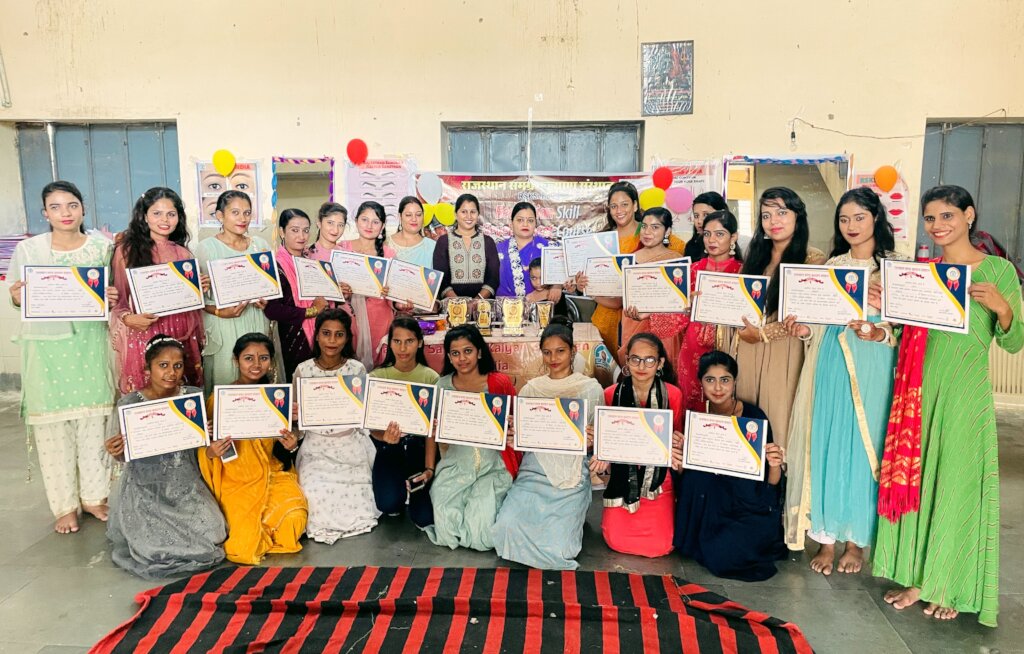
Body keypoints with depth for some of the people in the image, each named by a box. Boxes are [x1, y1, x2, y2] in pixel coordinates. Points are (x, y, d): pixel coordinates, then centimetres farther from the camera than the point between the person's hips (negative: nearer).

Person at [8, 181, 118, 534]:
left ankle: (93, 495, 22)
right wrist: (23, 293, -17)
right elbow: (16, 297, 5)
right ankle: (65, 505, 14)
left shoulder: (102, 245, 3)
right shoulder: (29, 249, 0)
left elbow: (113, 290, 12)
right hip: (48, 344, -1)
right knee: (53, 421, 2)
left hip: (90, 341, 1)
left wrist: (112, 299, -10)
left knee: (94, 416, 6)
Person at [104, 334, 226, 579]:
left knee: (212, 536, -15)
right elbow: (124, 457, 2)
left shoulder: (195, 397, 0)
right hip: (146, 491, -2)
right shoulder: (129, 404, -6)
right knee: (159, 548, -16)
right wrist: (116, 452, -21)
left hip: (187, 487, 2)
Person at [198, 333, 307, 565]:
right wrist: (211, 452, -23)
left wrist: (291, 446, -9)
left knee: (293, 517, -25)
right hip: (236, 478, -2)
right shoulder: (219, 398, -3)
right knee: (247, 536, -24)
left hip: (273, 473, 2)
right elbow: (205, 448, 0)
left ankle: (269, 538, 9)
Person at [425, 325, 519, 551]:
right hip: (456, 463, 3)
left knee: (479, 536, -16)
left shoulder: (500, 382, -6)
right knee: (446, 531, -14)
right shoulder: (443, 386, 2)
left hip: (493, 465, -2)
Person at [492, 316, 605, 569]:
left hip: (573, 475, -2)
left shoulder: (592, 389, 3)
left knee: (558, 547, -15)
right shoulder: (531, 389, 9)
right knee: (508, 525, -21)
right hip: (534, 470, 2)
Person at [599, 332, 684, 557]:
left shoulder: (673, 395, -7)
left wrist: (678, 444, -17)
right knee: (616, 540, -12)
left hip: (658, 478, 0)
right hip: (623, 478, 0)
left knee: (659, 545, -11)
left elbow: (677, 437, 6)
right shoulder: (612, 394, -6)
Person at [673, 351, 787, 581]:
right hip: (712, 507, 4)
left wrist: (775, 465, -31)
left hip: (751, 512, -4)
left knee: (721, 558, -24)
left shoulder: (754, 417, -12)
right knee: (696, 473, -23)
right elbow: (684, 477, -1)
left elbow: (771, 485, -10)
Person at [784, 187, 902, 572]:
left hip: (872, 368, -3)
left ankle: (855, 540, 17)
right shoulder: (832, 266, 12)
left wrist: (877, 332, -21)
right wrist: (804, 330, -6)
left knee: (863, 447, 2)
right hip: (830, 365, 3)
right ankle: (827, 538, 14)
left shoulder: (895, 267, 2)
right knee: (826, 446, 2)